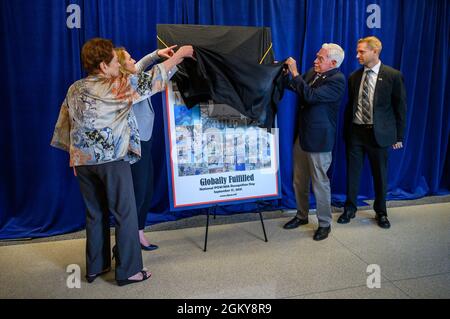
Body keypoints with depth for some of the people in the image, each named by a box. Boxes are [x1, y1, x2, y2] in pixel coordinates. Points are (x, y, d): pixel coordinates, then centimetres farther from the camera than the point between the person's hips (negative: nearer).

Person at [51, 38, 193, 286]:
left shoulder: (74, 89, 8)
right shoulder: (118, 87, -9)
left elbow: (65, 125, 11)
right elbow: (150, 79, -3)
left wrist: (74, 155, 20)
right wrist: (178, 55, 6)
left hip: (83, 160, 6)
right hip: (112, 160, -6)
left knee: (95, 214, 15)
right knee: (125, 215, 3)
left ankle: (95, 267, 25)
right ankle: (128, 270, 9)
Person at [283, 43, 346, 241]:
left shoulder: (337, 80, -16)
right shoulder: (312, 73, 7)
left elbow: (311, 96, -27)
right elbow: (296, 88, 18)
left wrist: (295, 73, -23)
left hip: (319, 139, -8)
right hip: (302, 135, 8)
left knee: (320, 183, 4)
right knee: (299, 181, 17)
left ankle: (324, 223, 21)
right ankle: (302, 215, 35)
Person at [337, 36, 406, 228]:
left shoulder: (393, 76, -5)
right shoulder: (354, 77, 6)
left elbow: (400, 107, -2)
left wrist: (399, 136, -3)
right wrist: (346, 131, 8)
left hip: (378, 133, -3)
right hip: (355, 132, 3)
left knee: (380, 174, 9)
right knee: (352, 172, 9)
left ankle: (380, 212, 27)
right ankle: (350, 209, 25)